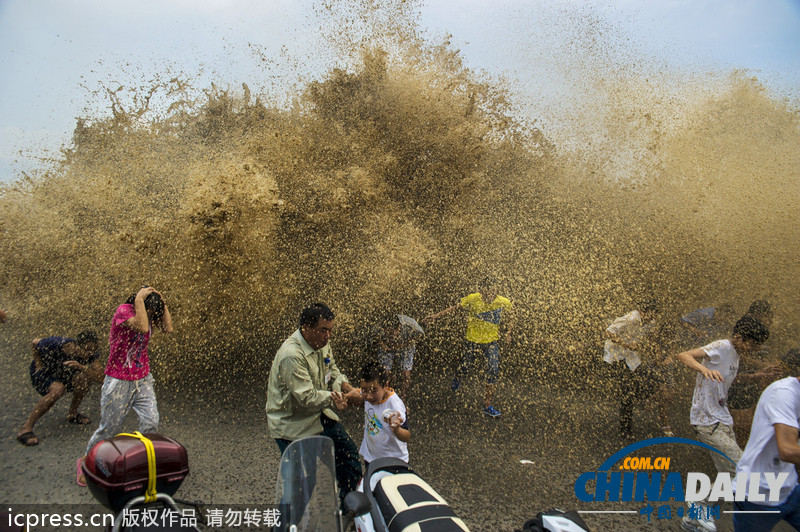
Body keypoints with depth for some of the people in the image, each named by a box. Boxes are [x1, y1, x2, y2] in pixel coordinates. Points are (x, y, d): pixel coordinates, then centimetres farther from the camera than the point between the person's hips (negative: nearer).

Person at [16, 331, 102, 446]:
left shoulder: (91, 355, -20)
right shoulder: (65, 345, -34)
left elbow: (99, 377, -30)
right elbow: (35, 343, -17)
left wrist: (81, 367, -44)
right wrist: (39, 365, -14)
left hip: (62, 374, 5)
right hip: (42, 372, -5)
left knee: (83, 378, -22)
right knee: (57, 390, -34)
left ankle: (72, 414, 1)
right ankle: (25, 429, -27)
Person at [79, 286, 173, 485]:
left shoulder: (148, 313, 2)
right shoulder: (124, 310, -19)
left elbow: (168, 328, -7)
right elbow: (142, 327, -35)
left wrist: (162, 302, -11)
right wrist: (139, 300, -30)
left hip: (143, 379, 6)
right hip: (119, 381, -6)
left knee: (151, 422, -6)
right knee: (109, 427, 6)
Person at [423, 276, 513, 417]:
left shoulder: (504, 303, -17)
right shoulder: (473, 300, -21)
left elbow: (510, 318, 5)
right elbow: (455, 308, -4)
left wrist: (508, 333, -7)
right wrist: (436, 316, -4)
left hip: (492, 342, 0)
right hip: (473, 340, 0)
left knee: (493, 371, -13)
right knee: (464, 366, 14)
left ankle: (488, 405, 1)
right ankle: (457, 380, 53)